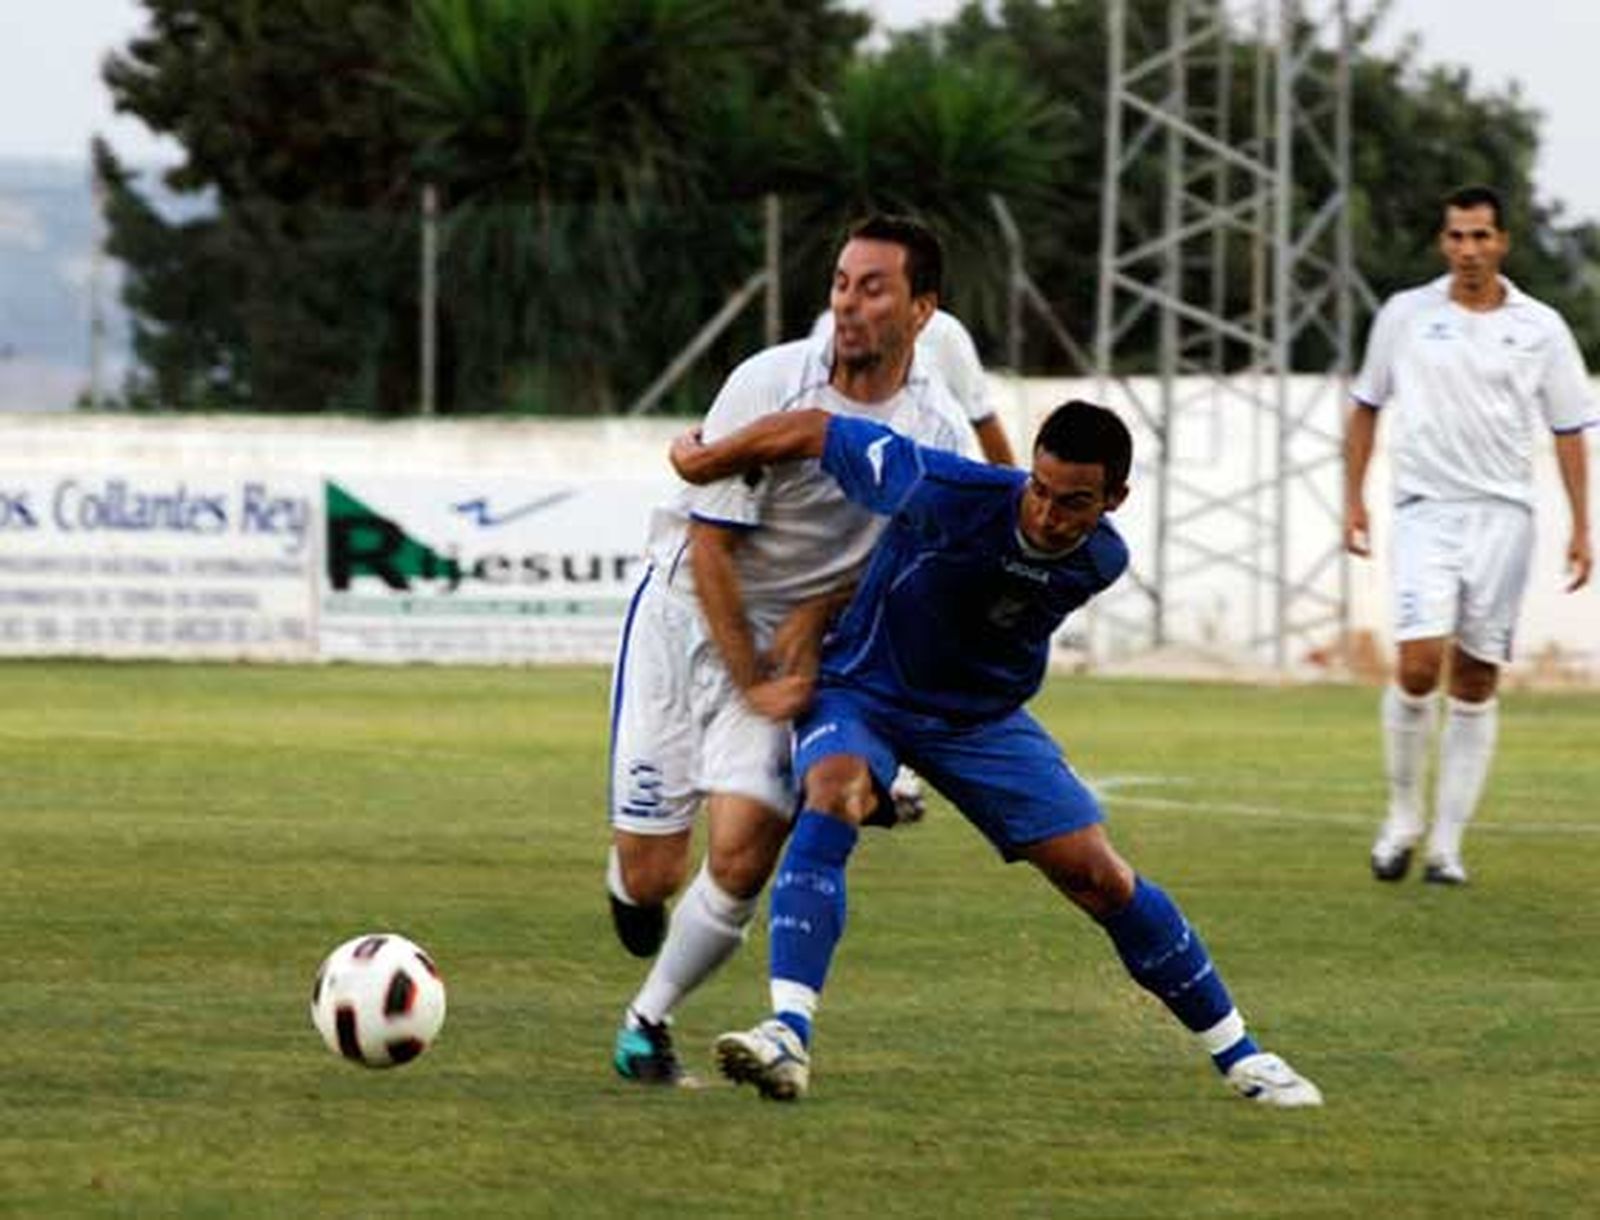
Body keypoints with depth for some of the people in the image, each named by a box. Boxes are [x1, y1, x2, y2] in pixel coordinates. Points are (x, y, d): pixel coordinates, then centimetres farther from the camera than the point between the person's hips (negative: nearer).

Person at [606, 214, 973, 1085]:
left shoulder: (938, 431, -8)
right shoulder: (770, 384, -16)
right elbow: (710, 546, -12)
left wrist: (815, 620, -11)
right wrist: (754, 686, -11)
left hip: (793, 642, 2)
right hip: (686, 614, -2)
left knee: (741, 857, -18)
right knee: (649, 875, -7)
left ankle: (649, 1022, 4)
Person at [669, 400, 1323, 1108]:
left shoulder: (1101, 562, -15)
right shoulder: (947, 495, -32)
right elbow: (812, 433, -23)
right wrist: (701, 462, -12)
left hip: (984, 717, 4)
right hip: (861, 692, -4)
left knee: (1099, 876, 0)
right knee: (834, 794, -36)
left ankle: (1236, 1053, 18)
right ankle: (788, 1035, -42)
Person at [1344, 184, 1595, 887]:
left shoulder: (1540, 328, 4)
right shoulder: (1406, 315, 5)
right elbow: (1367, 408, 15)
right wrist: (1353, 498, 9)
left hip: (1502, 514, 1)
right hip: (1425, 511, -1)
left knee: (1476, 684, 2)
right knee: (1419, 664, -16)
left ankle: (1447, 845, 8)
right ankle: (1403, 815, 4)